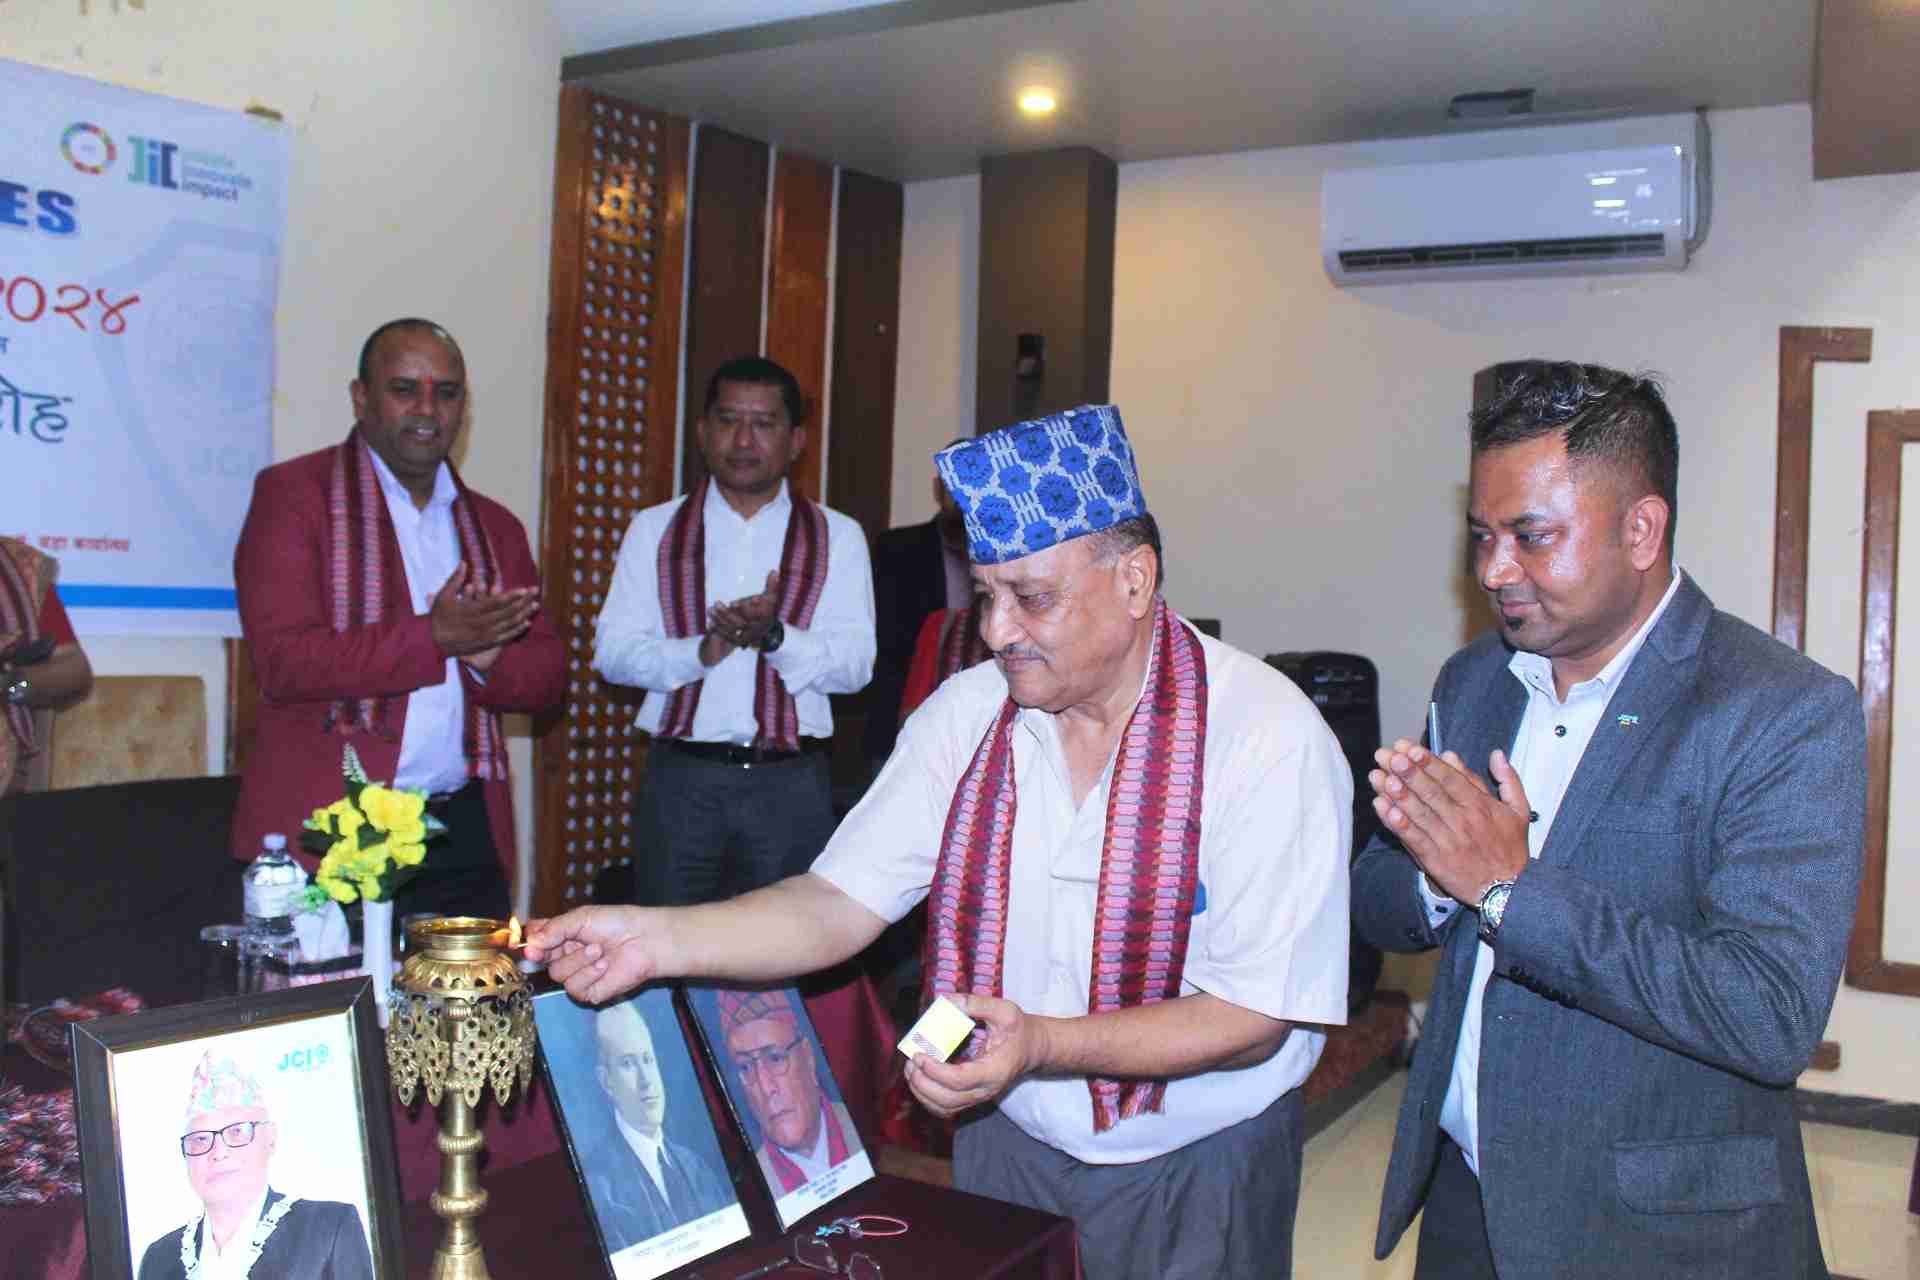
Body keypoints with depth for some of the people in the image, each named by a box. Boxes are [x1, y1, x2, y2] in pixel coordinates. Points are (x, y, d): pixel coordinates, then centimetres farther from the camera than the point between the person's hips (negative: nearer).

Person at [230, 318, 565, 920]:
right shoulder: (292, 493, -1)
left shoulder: (495, 526, 15)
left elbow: (546, 676, 11)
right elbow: (283, 661, -12)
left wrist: (484, 655, -11)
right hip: (326, 835, -4)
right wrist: (434, 637, -17)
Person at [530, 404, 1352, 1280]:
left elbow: (1252, 1014, -21)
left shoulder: (1269, 737, -21)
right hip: (1005, 1143, 4)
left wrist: (1041, 1044, -33)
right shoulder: (966, 714, -6)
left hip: (1198, 1172, -3)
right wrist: (658, 938, -25)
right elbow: (840, 904, -10)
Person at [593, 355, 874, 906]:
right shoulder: (654, 529, 9)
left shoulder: (837, 536, 6)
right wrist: (702, 651, -15)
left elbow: (854, 662, -3)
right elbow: (611, 650, 1)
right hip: (679, 778, 1)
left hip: (791, 784, -1)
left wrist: (774, 636, -21)